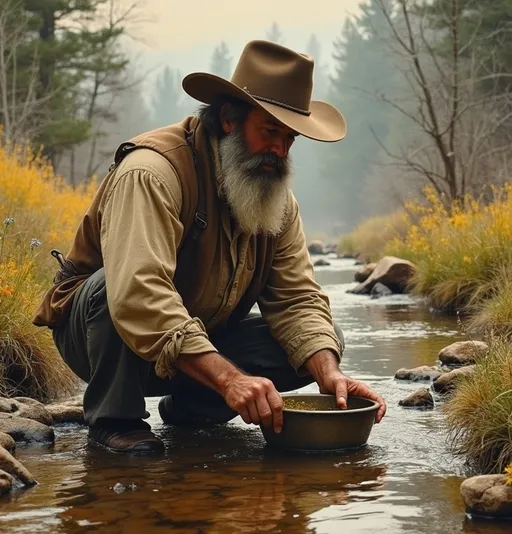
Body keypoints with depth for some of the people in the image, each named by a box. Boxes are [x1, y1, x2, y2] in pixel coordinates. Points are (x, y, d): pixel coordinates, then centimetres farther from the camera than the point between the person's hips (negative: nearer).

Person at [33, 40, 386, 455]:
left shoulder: (278, 196, -2)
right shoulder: (152, 173, -28)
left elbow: (297, 298, -7)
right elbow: (138, 296, -42)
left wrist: (329, 373, -27)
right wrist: (227, 377, -50)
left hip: (202, 342, 7)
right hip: (95, 327, -6)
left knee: (324, 341, -10)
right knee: (113, 282, -39)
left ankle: (187, 407, 3)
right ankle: (113, 419, -17)